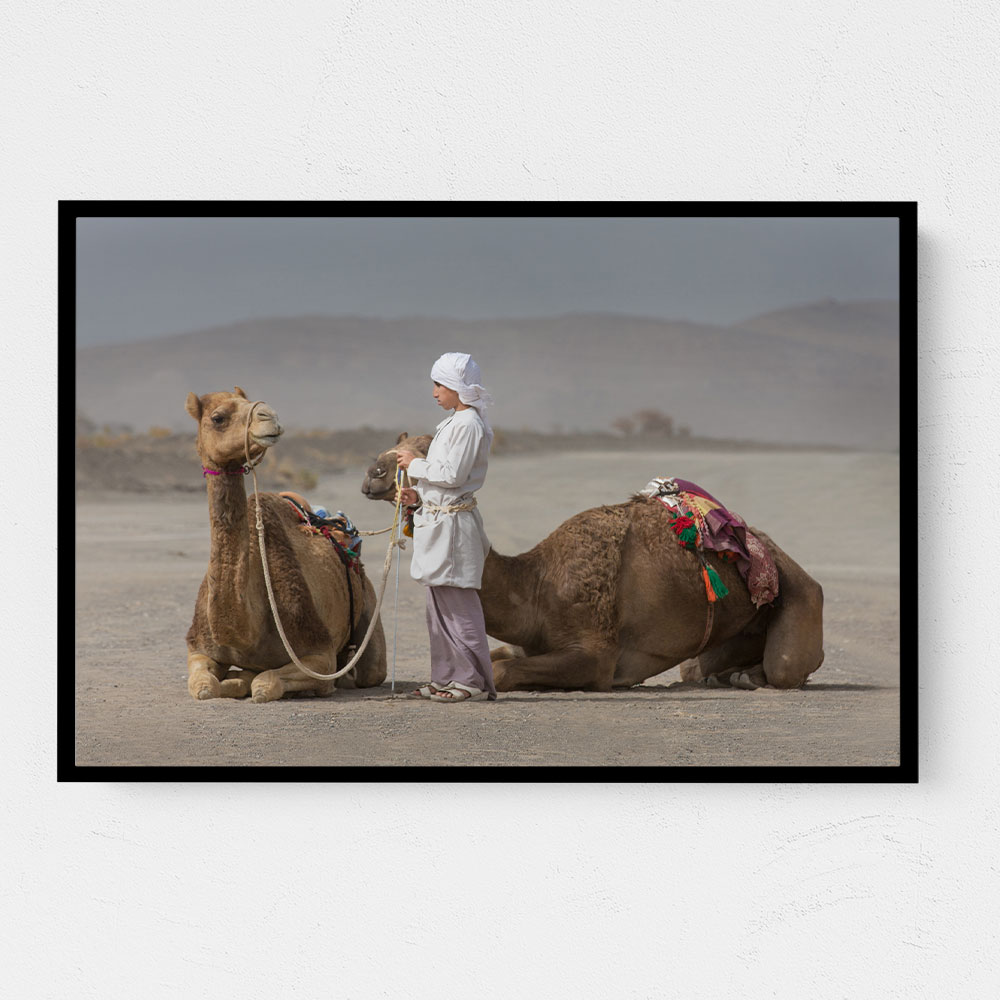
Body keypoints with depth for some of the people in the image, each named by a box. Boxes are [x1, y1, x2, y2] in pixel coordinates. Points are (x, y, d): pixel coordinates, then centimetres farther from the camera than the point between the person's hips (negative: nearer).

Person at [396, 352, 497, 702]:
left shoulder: (468, 425, -14)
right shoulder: (454, 423, 16)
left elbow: (453, 475, -20)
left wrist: (415, 465, -9)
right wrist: (420, 494, 6)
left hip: (452, 522, -10)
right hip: (438, 518, 10)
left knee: (458, 605, -7)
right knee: (440, 604, 13)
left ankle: (474, 680, -3)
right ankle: (445, 677, 19)